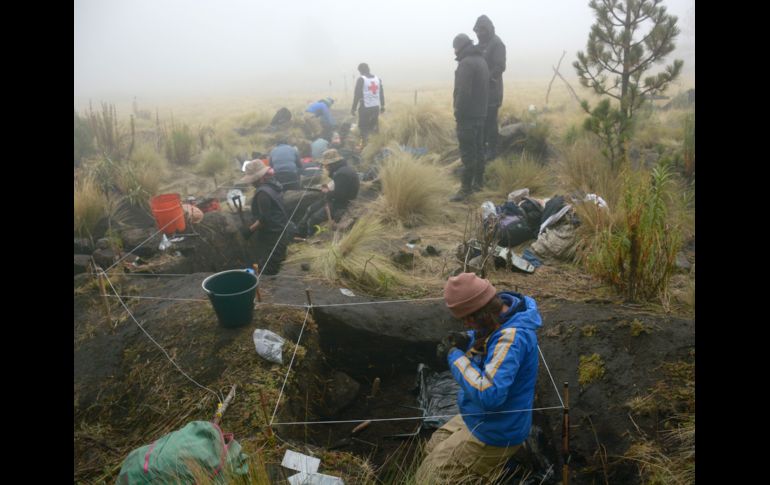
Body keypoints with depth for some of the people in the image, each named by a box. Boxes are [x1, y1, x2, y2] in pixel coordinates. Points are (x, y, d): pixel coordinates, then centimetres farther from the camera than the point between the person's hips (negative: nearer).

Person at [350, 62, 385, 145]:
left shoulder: (361, 79, -9)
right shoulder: (378, 79, 9)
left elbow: (357, 95, -9)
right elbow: (382, 94, 13)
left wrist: (353, 108, -4)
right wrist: (382, 106, 21)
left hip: (365, 107, -6)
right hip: (376, 107, 6)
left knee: (363, 127, 4)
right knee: (374, 125, 17)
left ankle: (365, 144, 0)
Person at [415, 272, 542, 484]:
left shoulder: (512, 337, -33)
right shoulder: (500, 311, -6)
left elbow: (489, 395, -40)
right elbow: (486, 337, 15)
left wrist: (455, 356, -30)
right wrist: (467, 340, -7)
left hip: (493, 433, -9)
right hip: (482, 418, 9)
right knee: (433, 449, 24)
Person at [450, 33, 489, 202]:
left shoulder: (466, 63, -16)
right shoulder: (481, 60, 15)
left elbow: (463, 91, -22)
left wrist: (458, 112, -15)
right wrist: (482, 106, 19)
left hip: (468, 114, -10)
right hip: (480, 112, 10)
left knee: (467, 151, -9)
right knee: (478, 147, 16)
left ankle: (466, 188, -8)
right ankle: (478, 180, 25)